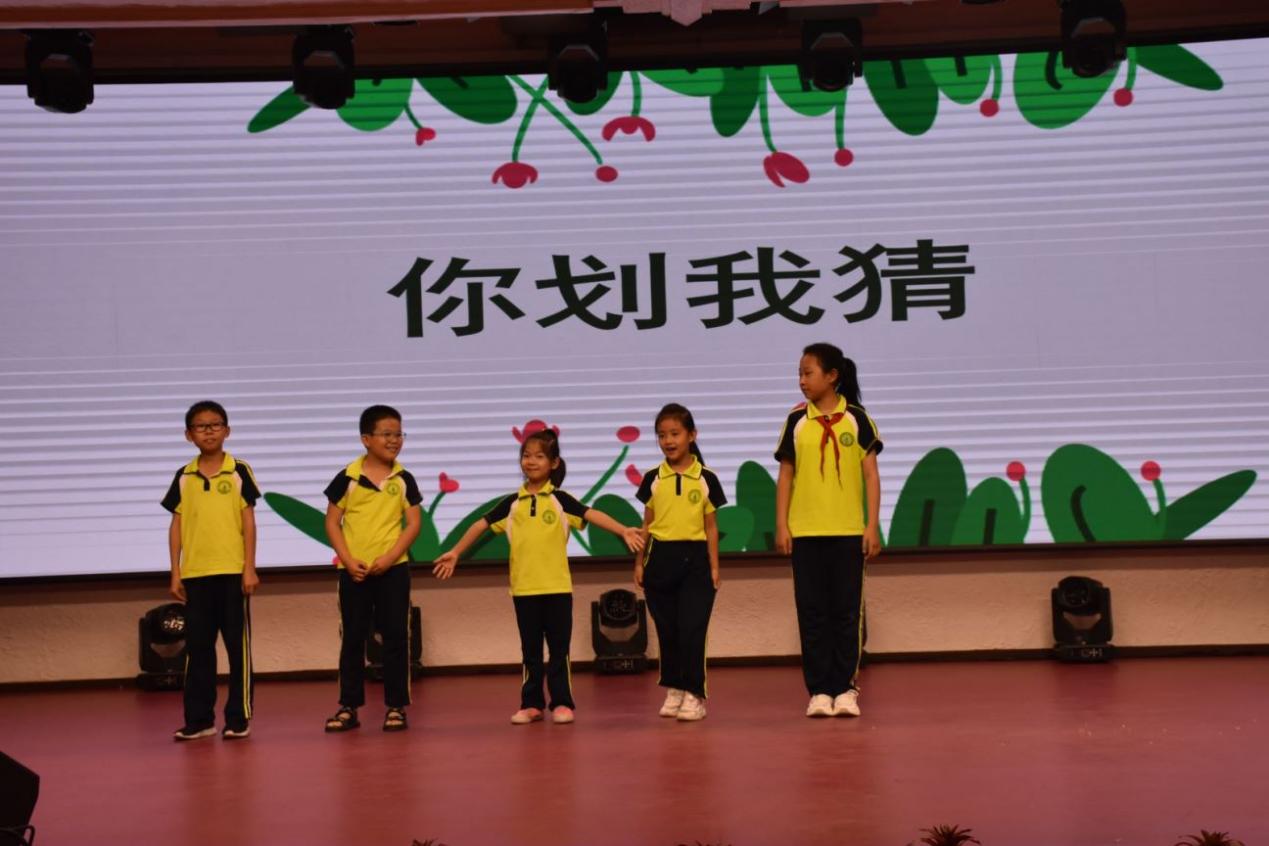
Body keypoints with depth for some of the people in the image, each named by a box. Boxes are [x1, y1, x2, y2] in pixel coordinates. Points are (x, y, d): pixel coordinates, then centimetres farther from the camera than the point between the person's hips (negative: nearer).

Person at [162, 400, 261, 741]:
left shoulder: (239, 471, 1)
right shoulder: (183, 477, 7)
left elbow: (248, 522, 0)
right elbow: (176, 526, 9)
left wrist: (250, 568, -6)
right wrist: (175, 573, 4)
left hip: (232, 572, -2)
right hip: (194, 574, 3)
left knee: (238, 645, 2)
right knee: (197, 648, 7)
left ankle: (238, 718, 8)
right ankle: (198, 719, 15)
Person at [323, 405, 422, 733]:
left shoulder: (403, 479, 2)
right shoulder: (347, 478, -1)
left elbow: (414, 523, -1)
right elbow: (332, 522, 0)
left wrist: (389, 558, -12)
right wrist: (348, 560, -10)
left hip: (393, 569, 0)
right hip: (354, 571, 0)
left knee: (395, 636, 2)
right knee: (352, 638, 7)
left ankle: (396, 706, 9)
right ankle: (348, 707, 15)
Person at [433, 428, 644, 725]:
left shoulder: (559, 499, -2)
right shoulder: (512, 503, 5)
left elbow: (592, 515, -11)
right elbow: (481, 524, 10)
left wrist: (624, 531, -25)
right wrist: (455, 552, 7)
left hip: (557, 586, -2)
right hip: (523, 588, 2)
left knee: (558, 648, 4)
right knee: (530, 649, 10)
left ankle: (561, 703, 11)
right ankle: (531, 704, 17)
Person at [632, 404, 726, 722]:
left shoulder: (706, 478, 0)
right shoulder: (653, 478, 5)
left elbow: (711, 526, 3)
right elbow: (647, 523, 10)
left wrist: (714, 566, 0)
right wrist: (639, 562, 7)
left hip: (695, 559, -2)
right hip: (660, 558, 2)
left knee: (692, 630, -5)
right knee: (667, 630, 8)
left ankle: (694, 694, 1)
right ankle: (674, 689, 19)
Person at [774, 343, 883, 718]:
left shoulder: (856, 418, 1)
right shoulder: (796, 420, 5)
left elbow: (871, 475, 2)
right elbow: (785, 476, 7)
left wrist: (872, 526, -5)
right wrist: (781, 525, 0)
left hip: (848, 532, -1)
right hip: (805, 532, 1)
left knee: (847, 611, 3)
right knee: (812, 612, 3)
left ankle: (845, 688, 11)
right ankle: (819, 691, 9)